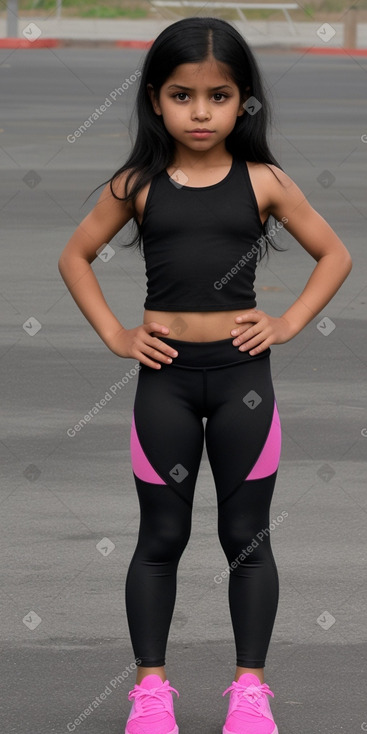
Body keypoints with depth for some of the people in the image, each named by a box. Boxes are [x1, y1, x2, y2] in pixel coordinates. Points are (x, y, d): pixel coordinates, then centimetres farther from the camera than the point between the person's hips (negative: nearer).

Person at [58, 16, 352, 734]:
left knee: (246, 535, 6)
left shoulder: (263, 182, -2)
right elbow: (74, 256, 9)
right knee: (161, 537, 8)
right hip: (165, 376, 0)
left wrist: (289, 322, -3)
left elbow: (334, 254, 7)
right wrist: (114, 334, 1)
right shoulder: (138, 184, 0)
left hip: (242, 373, 0)